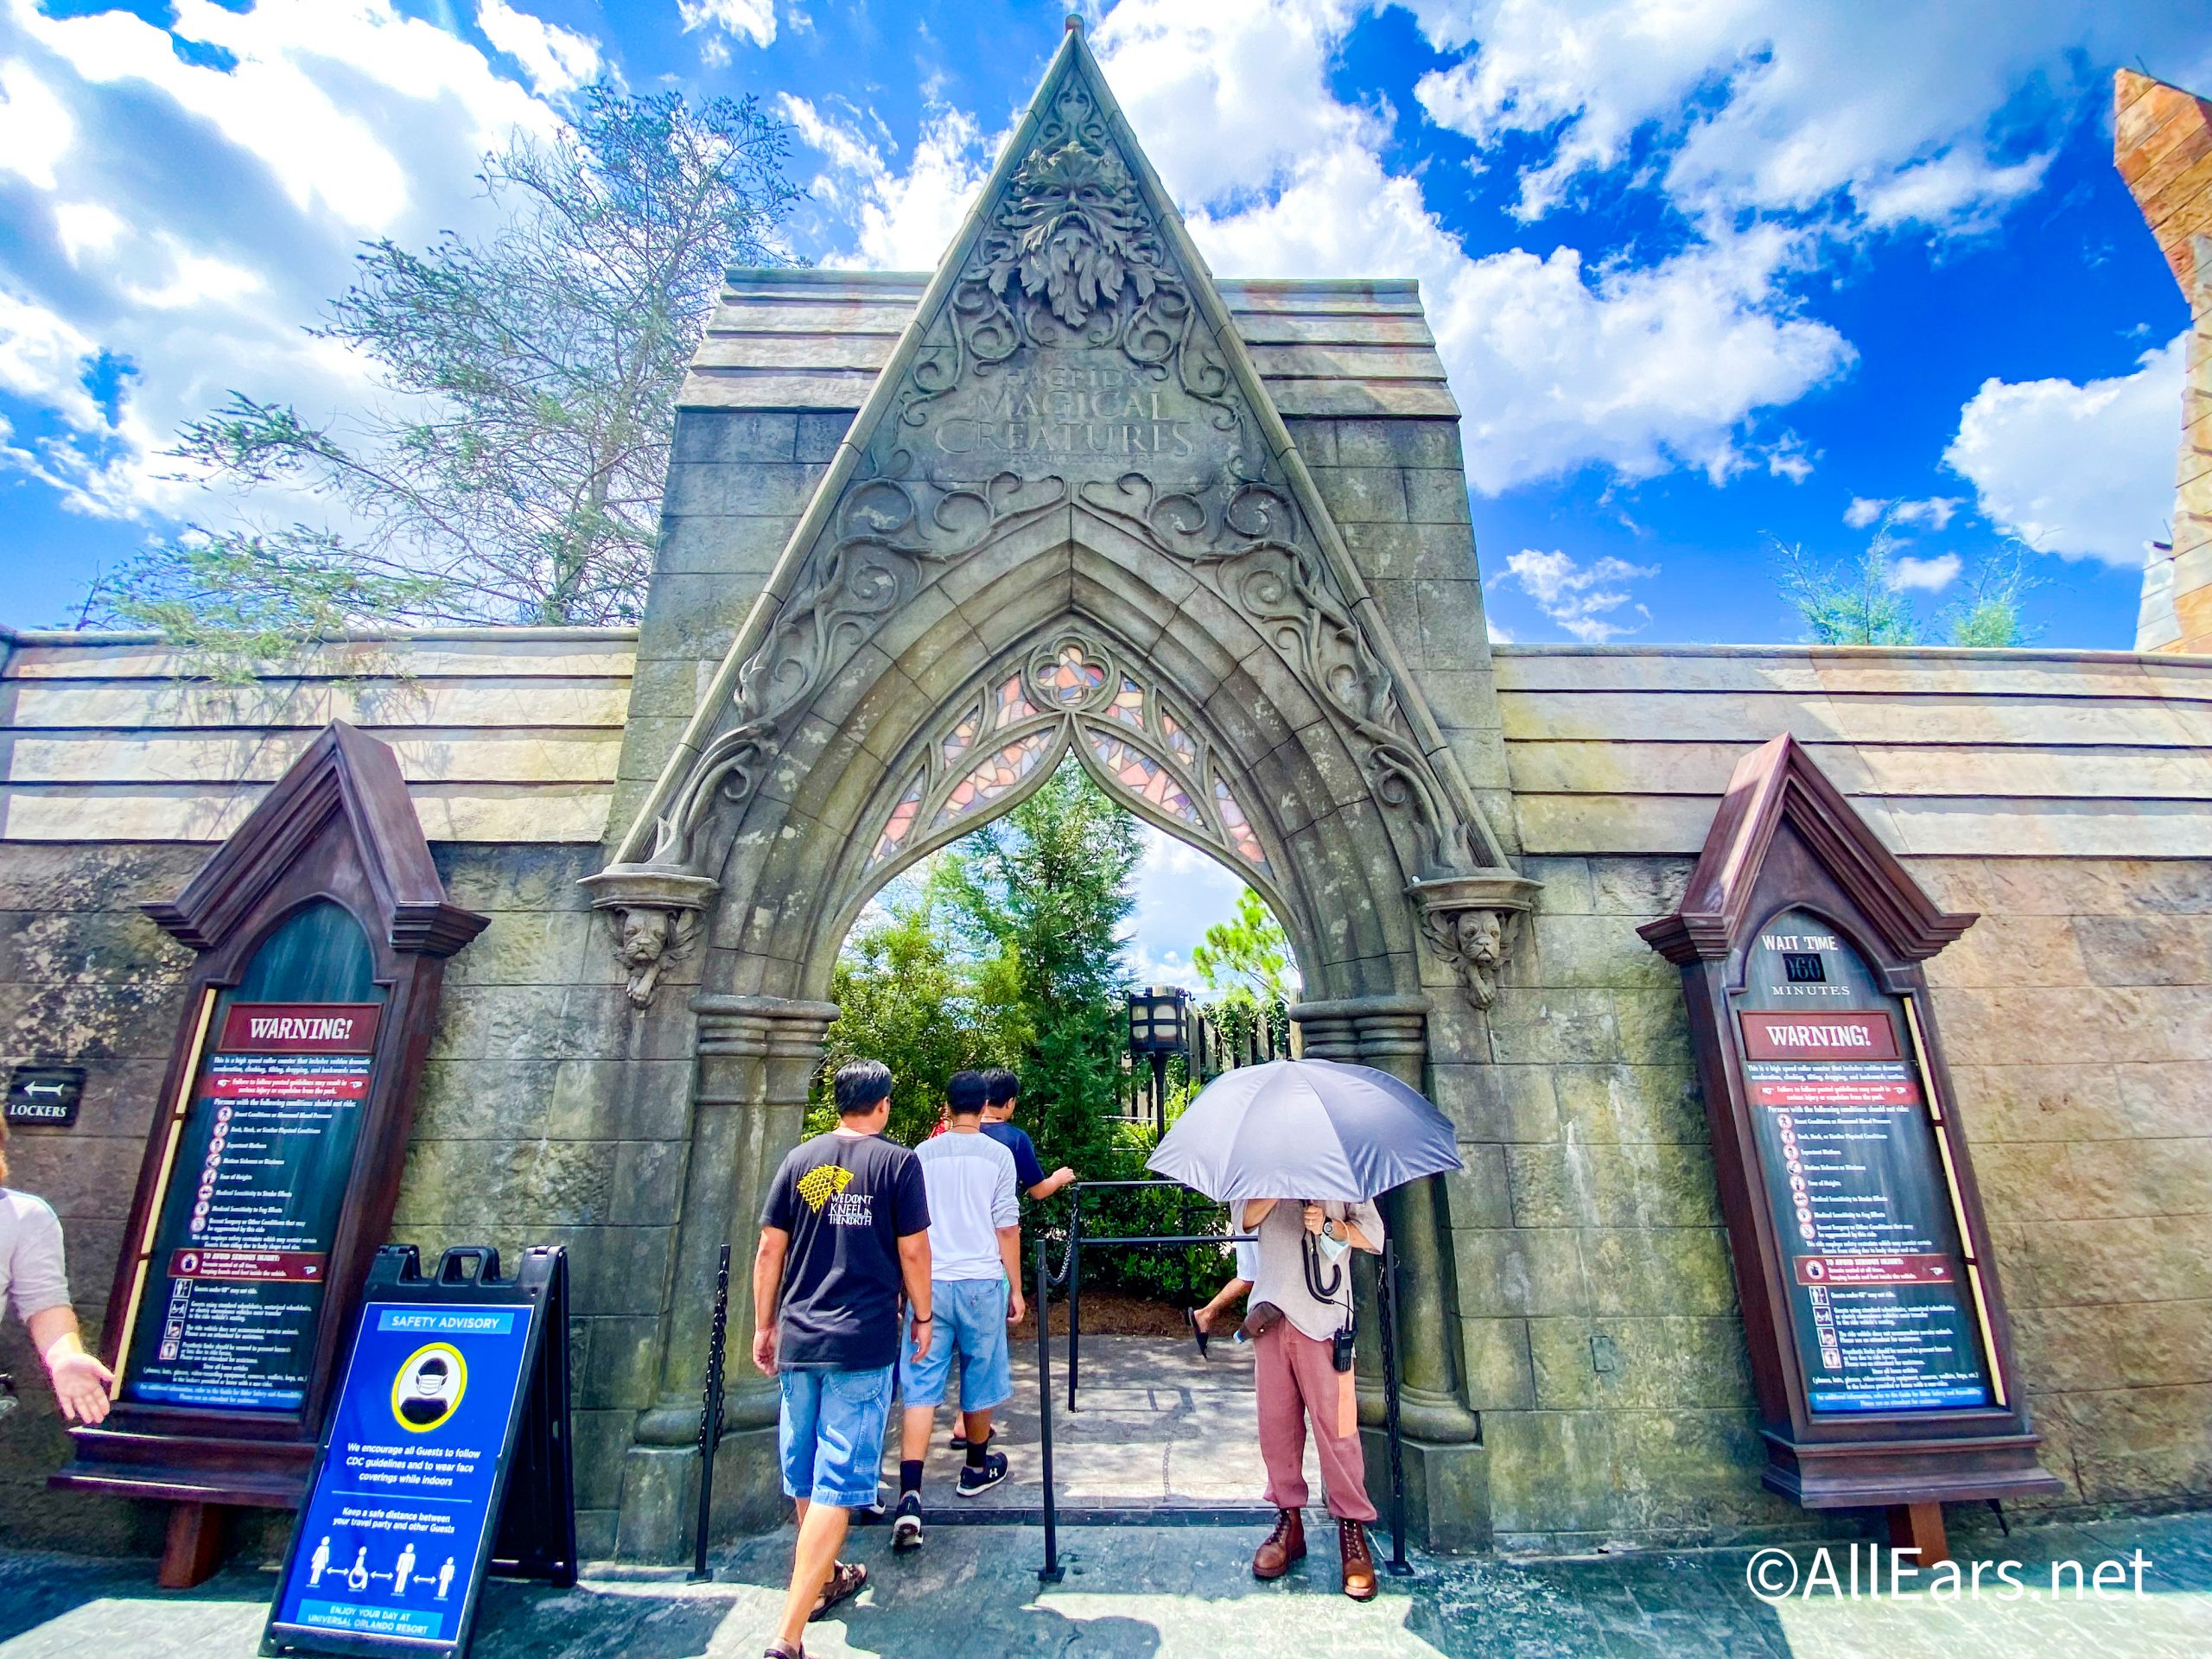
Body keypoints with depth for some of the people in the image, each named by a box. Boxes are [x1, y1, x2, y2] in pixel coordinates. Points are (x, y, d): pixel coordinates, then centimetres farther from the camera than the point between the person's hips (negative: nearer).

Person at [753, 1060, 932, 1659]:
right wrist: (922, 1317, 7)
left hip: (797, 1338, 5)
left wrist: (764, 1326, 16)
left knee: (805, 1472, 22)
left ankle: (825, 1578, 42)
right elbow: (913, 1253, -7)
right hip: (863, 1343, -5)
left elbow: (769, 1251, 6)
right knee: (838, 1483, 2)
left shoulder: (800, 1159, 4)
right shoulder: (898, 1162, -7)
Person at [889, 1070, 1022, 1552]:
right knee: (979, 1379, 17)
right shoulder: (997, 1155, -4)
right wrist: (1016, 1289, 7)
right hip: (981, 1282, -1)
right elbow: (1007, 1228, -3)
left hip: (929, 1283, 1)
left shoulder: (922, 1155, 3)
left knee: (921, 1388, 4)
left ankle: (910, 1495, -7)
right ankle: (977, 1469, 35)